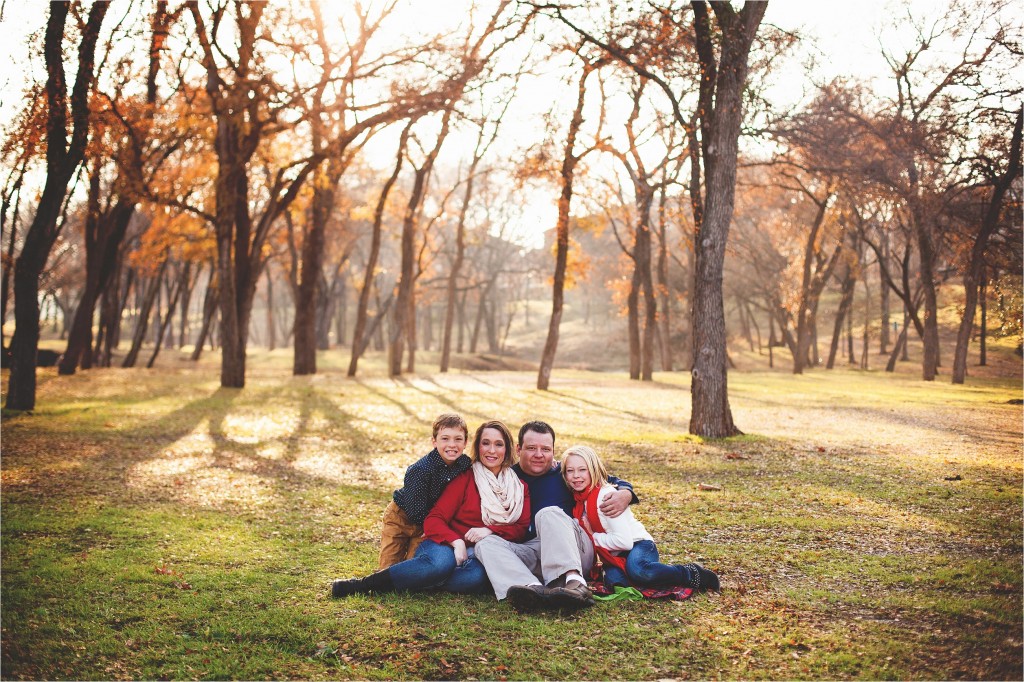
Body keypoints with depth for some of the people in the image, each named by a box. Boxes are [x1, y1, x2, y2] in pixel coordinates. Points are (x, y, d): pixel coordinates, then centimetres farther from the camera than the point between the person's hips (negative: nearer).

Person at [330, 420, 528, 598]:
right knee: (441, 562, -40)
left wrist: (490, 530, -15)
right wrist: (456, 542, -22)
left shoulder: (519, 486, 13)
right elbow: (433, 520, -3)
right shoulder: (465, 479, 5)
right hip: (447, 547, -1)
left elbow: (521, 528, 5)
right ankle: (362, 585, -28)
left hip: (476, 555, 1)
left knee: (477, 576, -38)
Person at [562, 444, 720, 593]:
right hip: (615, 556, 5)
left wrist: (593, 537, -13)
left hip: (639, 545, -5)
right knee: (613, 579, -32)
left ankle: (692, 574, -18)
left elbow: (624, 541, -23)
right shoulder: (578, 498, 6)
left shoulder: (606, 496, -17)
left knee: (637, 568, -41)